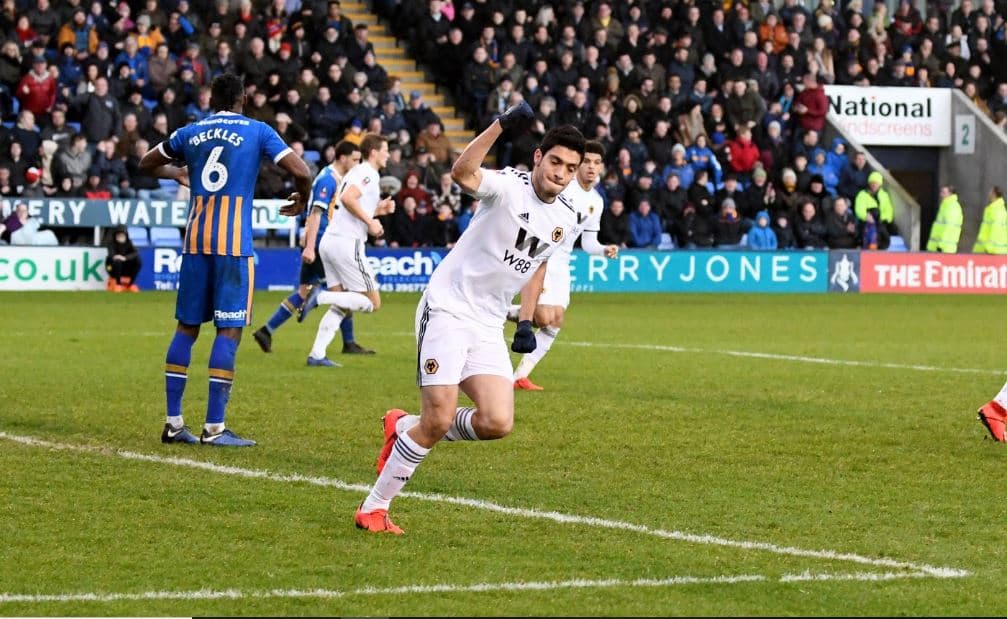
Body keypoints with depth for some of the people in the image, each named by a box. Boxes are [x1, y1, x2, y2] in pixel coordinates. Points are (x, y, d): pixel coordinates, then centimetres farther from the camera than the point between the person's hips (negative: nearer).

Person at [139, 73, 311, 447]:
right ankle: (214, 427, -8)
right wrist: (301, 201, 14)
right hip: (234, 242, -4)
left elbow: (147, 164, 25)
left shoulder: (190, 133, 11)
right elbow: (300, 171, -7)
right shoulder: (257, 132, 1)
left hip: (195, 241, 4)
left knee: (187, 327, 11)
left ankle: (173, 422, 11)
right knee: (229, 330, -3)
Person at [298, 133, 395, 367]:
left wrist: (378, 209, 20)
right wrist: (370, 221, -16)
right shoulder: (369, 173, -7)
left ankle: (317, 354, 3)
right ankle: (321, 296, -18)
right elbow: (347, 198, -24)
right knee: (373, 303, -5)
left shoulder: (357, 172, 23)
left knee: (340, 307, 11)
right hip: (347, 242, -10)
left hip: (330, 241, 10)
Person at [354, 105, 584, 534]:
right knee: (439, 420, -15)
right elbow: (462, 173, -38)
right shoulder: (510, 186, -16)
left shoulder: (566, 220, 6)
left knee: (497, 423, -10)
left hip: (488, 328, 7)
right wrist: (503, 125, -46)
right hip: (447, 310, -7)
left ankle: (404, 428, 16)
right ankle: (373, 508, 1)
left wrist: (526, 322, 19)